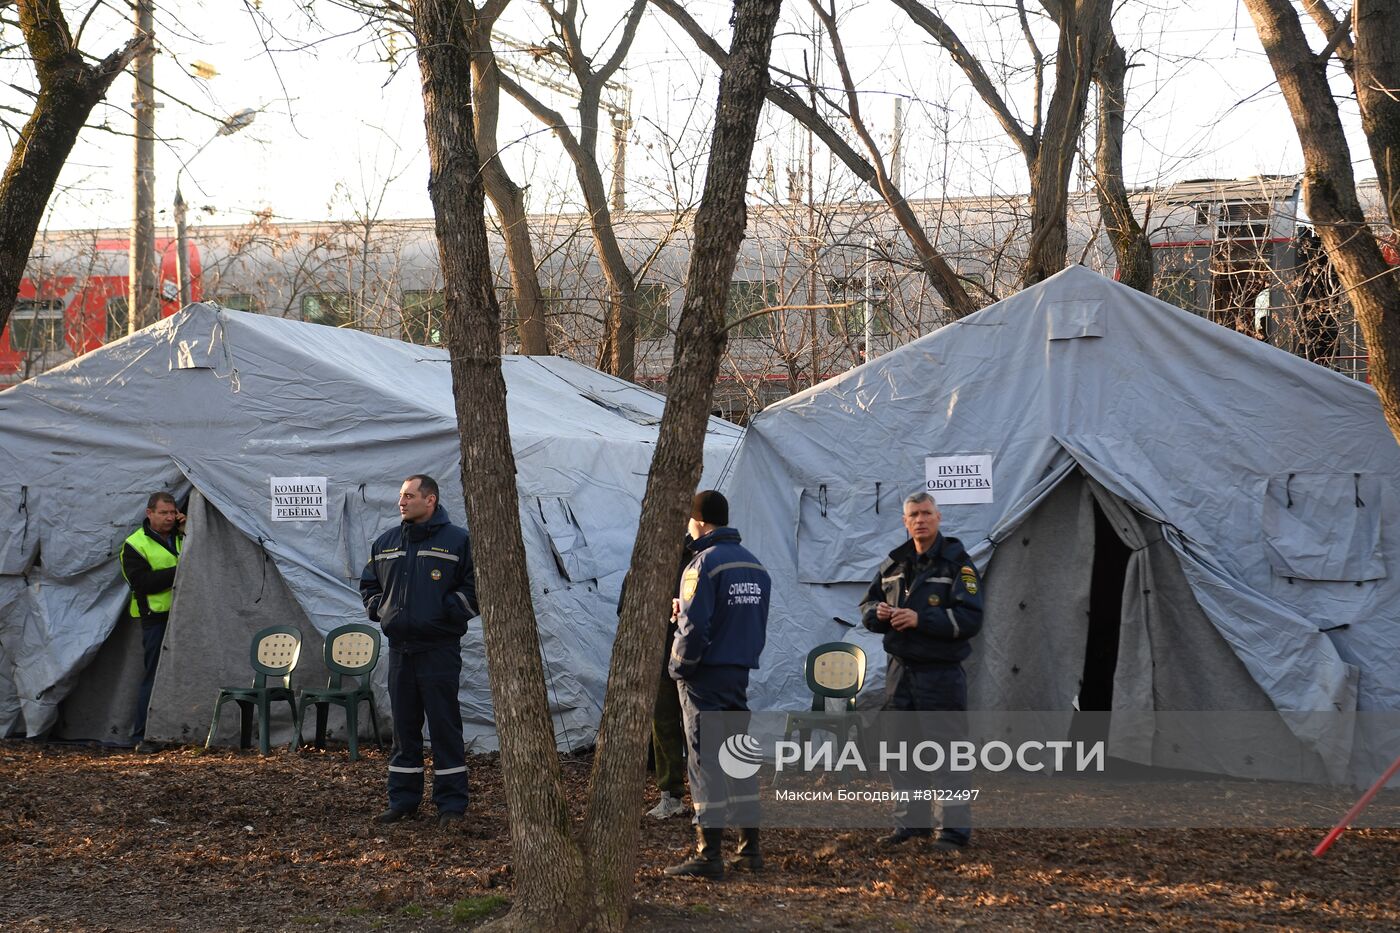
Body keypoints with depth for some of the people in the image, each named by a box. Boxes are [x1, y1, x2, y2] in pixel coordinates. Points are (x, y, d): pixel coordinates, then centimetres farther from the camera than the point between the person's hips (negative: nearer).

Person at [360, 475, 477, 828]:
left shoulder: (458, 541, -4)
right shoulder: (386, 543, 13)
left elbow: (478, 586, -5)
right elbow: (368, 583, 25)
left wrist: (449, 610, -11)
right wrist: (377, 608, 8)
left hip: (439, 649, -5)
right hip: (400, 648, 5)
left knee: (444, 726, -3)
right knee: (404, 726, 10)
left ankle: (451, 803, 3)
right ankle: (403, 799, 17)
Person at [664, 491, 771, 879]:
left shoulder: (704, 563, -15)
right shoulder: (754, 564, 11)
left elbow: (694, 625, -20)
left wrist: (680, 666, -7)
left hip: (705, 676, -7)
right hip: (740, 673, 7)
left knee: (706, 763, -4)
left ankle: (709, 854, -4)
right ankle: (750, 849, 16)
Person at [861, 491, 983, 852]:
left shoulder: (957, 563, -7)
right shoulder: (894, 563, 11)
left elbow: (970, 618, -16)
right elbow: (868, 605, 19)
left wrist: (921, 619, -22)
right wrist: (878, 614, -6)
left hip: (941, 673, -6)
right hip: (900, 671, 6)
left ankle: (955, 829, 3)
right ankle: (910, 822, 23)